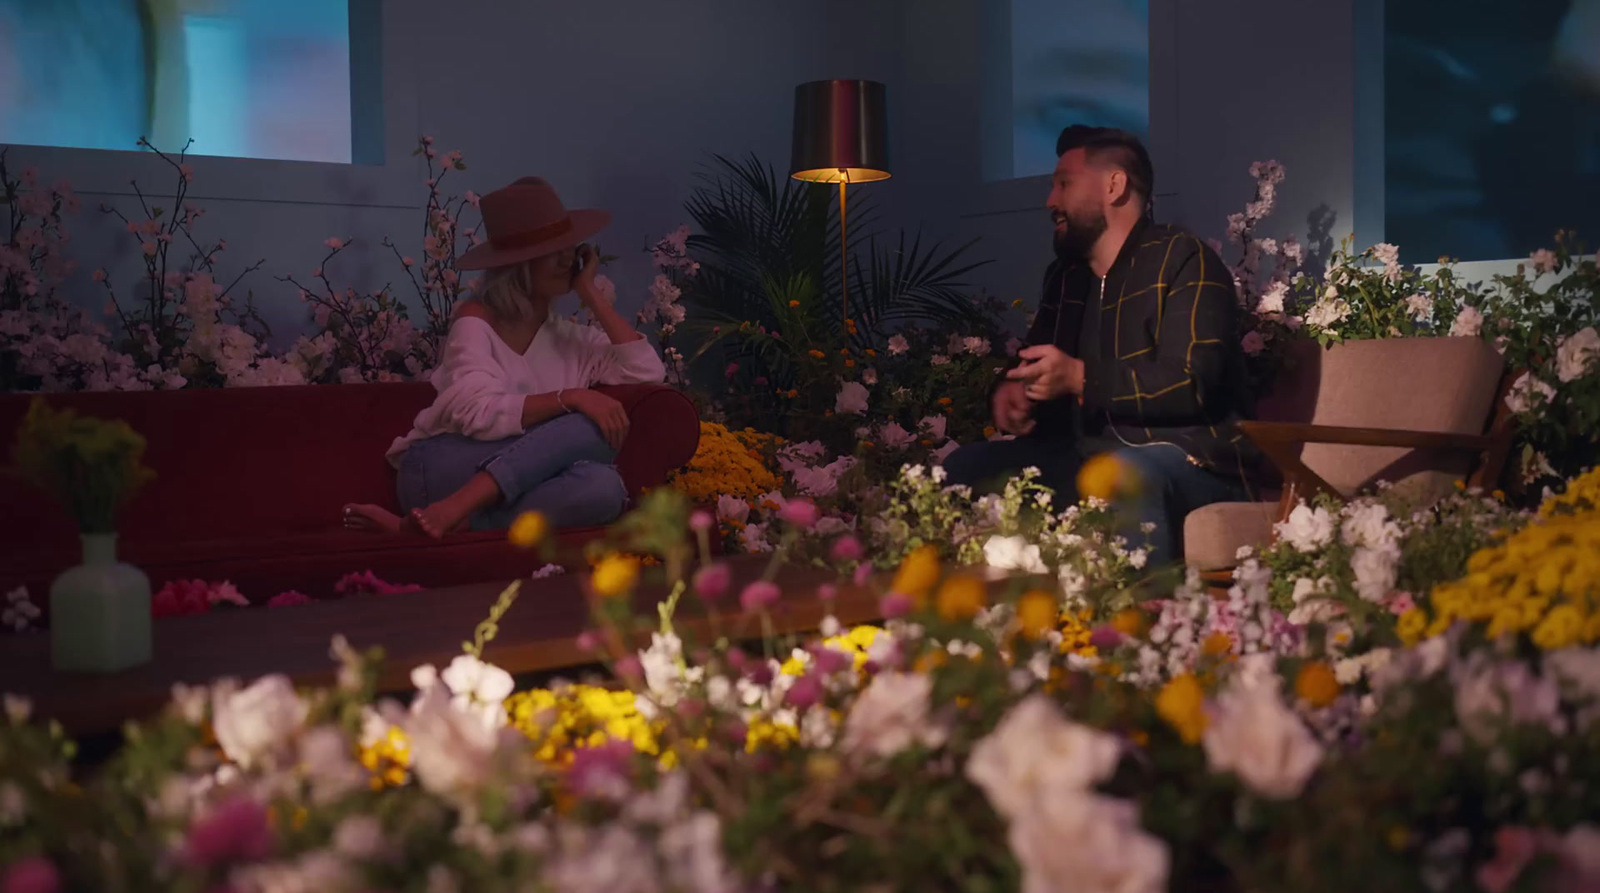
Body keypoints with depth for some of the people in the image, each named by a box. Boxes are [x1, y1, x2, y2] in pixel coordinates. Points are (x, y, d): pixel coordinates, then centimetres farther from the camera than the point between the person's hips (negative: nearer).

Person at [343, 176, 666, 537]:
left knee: (603, 486, -31)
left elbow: (647, 371, -2)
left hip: (513, 489, 4)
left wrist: (591, 294, 2)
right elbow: (477, 413, -17)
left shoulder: (573, 339, 15)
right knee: (593, 427, -27)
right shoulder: (476, 319, -1)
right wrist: (570, 398, -28)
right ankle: (449, 513, -33)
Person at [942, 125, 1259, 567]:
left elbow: (1190, 384, -20)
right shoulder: (1065, 276, 16)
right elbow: (1035, 367, 24)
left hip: (1192, 462, -7)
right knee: (965, 466, -5)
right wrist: (1013, 390, 0)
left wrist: (1079, 378, -23)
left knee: (1127, 473, -40)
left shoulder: (1184, 259, -9)